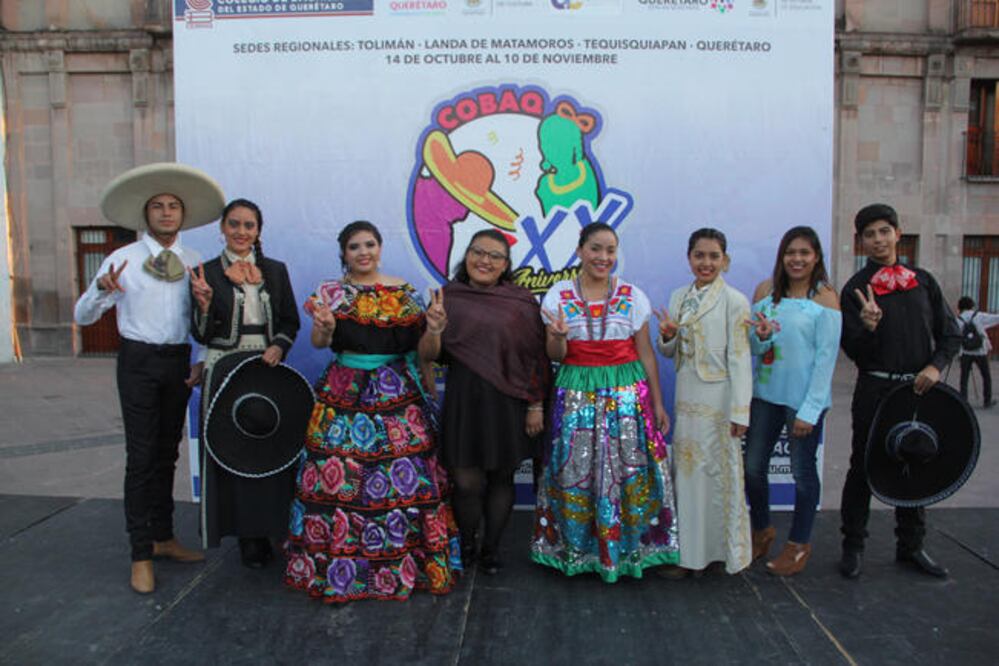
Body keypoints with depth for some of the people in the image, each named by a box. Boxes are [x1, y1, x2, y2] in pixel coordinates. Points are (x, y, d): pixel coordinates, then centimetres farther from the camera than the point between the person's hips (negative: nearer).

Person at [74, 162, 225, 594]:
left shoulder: (193, 262, 5)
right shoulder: (124, 258, -4)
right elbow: (82, 316, -6)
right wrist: (103, 290, -24)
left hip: (179, 362, 4)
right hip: (139, 360, -3)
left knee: (168, 452, 12)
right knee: (141, 456, -3)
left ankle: (163, 538, 25)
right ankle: (141, 554, 6)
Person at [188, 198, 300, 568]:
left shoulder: (275, 270, 8)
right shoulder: (206, 273, 1)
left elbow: (291, 322, 9)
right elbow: (202, 335, -1)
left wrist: (278, 347, -10)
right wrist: (204, 303, -19)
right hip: (225, 372, -2)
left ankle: (270, 530, 19)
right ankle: (248, 537, 14)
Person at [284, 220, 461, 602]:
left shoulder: (401, 291, 9)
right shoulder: (330, 292, 6)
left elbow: (417, 338, 9)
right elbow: (318, 342, -1)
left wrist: (433, 325, -11)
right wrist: (324, 325, -23)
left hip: (396, 392, 1)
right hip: (345, 393, -1)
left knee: (404, 474, -1)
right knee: (341, 474, -2)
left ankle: (404, 563, 14)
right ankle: (339, 567, 13)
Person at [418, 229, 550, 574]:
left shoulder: (521, 301, 1)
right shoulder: (448, 297, 3)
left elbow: (536, 357, 2)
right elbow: (428, 355, 0)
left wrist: (536, 406, -2)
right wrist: (434, 330, -20)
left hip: (509, 402, 1)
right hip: (463, 401, 0)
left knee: (501, 478, 9)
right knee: (467, 481, -2)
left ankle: (491, 549, 29)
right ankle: (464, 545, 26)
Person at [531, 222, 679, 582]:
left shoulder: (632, 295, 3)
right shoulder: (559, 295, 2)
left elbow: (646, 353, 6)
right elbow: (555, 356, 1)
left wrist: (658, 403, 4)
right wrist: (559, 336, -22)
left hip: (627, 393, 1)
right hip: (576, 396, 0)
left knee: (630, 472, 1)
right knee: (575, 474, 3)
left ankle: (630, 548, 19)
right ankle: (575, 549, 20)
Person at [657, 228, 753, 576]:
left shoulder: (734, 301, -9)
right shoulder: (678, 297, 9)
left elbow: (740, 359, -11)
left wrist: (740, 411, -14)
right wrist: (667, 336, -8)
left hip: (718, 399, -6)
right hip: (686, 397, 6)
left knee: (720, 474, 4)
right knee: (687, 472, 12)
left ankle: (720, 549, 20)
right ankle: (691, 551, 25)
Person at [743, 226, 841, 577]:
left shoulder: (825, 297, -7)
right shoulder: (765, 290, 5)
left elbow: (826, 356, -10)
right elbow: (753, 347, 8)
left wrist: (810, 410, -14)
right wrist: (760, 337, -17)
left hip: (804, 398, -4)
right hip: (765, 393, 4)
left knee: (802, 471, 7)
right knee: (753, 466, 9)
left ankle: (799, 543, 27)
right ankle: (761, 530, 33)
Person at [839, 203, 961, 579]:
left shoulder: (923, 281, 6)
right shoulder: (855, 289, -5)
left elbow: (950, 334, 10)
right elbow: (853, 352, -9)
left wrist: (935, 366, -7)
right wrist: (868, 327, -29)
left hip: (919, 389, 4)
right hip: (875, 390, -4)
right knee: (863, 469, 5)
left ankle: (910, 547, 29)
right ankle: (853, 546, 18)